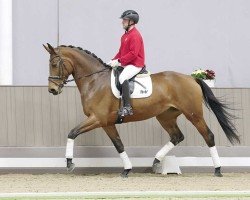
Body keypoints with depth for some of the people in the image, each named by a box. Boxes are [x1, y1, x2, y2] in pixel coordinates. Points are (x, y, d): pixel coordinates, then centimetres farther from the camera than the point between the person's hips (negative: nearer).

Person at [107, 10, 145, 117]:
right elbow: (121, 51, 22)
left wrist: (119, 61, -23)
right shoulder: (126, 35, 17)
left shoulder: (135, 35, -15)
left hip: (135, 65, -11)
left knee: (122, 77, -34)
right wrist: (113, 60, 6)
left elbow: (133, 53, -24)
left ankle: (127, 107, -37)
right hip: (126, 64, 11)